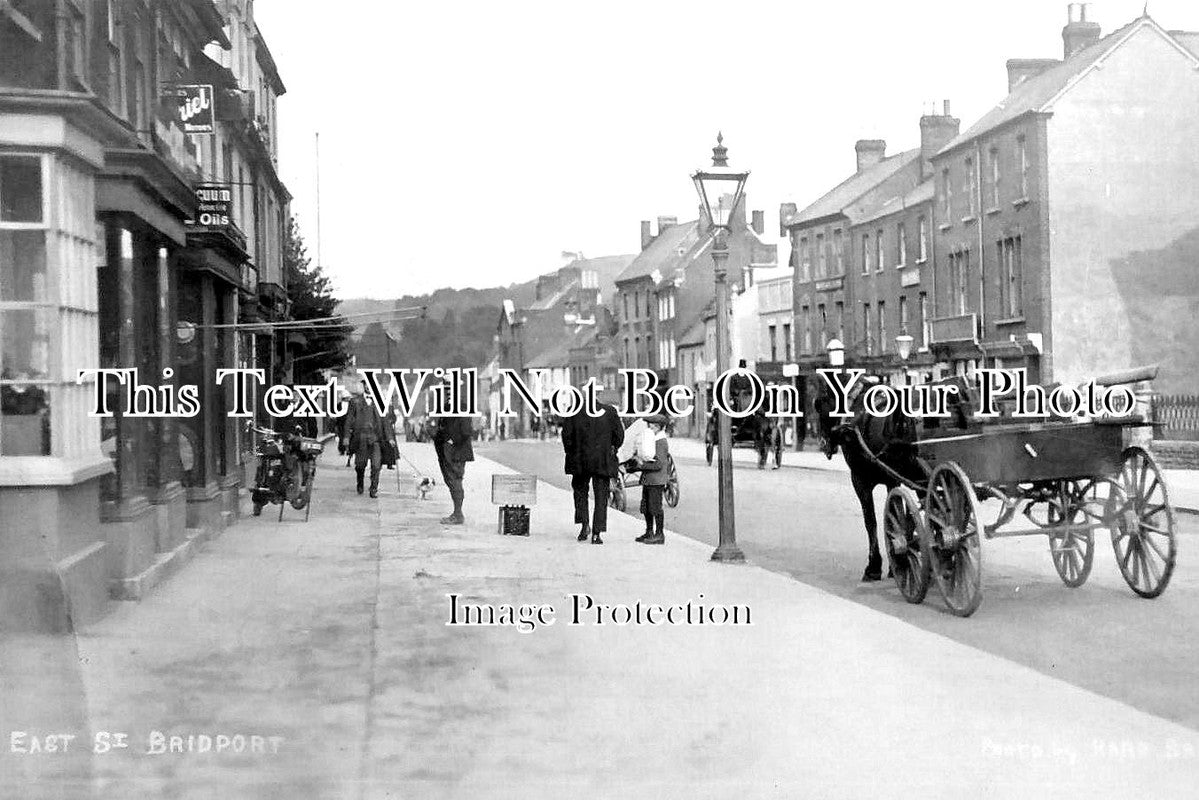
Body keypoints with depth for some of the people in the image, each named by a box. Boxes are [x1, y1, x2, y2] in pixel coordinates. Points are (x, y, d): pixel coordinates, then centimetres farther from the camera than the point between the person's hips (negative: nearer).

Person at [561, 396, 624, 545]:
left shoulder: (573, 411, -5)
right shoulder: (609, 411, -2)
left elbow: (566, 435, -6)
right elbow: (619, 435, 1)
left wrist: (571, 453, 8)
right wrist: (612, 450, 17)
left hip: (580, 460, 0)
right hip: (603, 462, 0)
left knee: (580, 490, 21)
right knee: (601, 497, 6)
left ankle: (584, 525, 7)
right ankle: (596, 534, 1)